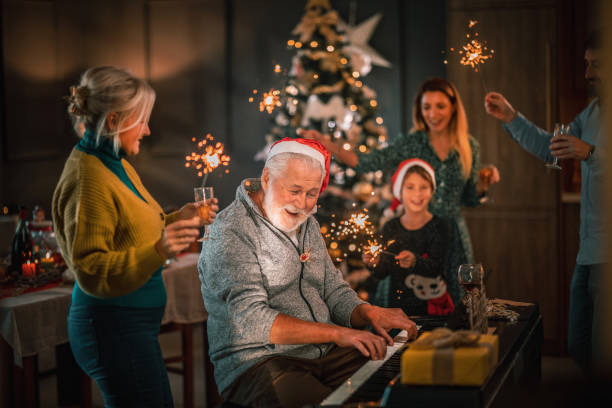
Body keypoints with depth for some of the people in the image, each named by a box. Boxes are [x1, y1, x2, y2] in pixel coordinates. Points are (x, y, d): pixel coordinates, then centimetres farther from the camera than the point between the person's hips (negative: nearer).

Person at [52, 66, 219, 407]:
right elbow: (90, 270, -23)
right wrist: (159, 250, -33)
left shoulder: (117, 166, 12)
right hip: (113, 327, -10)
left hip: (135, 324, 10)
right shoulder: (87, 178, -19)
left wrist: (179, 219, 10)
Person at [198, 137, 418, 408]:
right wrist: (335, 333, -29)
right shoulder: (231, 232, -11)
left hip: (324, 354, 8)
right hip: (257, 362, -7)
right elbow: (251, 320, -22)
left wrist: (370, 313, -5)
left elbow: (334, 291, 19)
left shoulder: (307, 225, 17)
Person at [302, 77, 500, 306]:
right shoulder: (410, 144, -2)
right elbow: (367, 163, -16)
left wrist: (484, 184, -6)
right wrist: (327, 144, -29)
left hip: (453, 236, 2)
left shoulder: (470, 148, 5)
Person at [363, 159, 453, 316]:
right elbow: (382, 273, 6)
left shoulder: (439, 227, -3)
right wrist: (375, 263, -15)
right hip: (397, 306, 2)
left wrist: (415, 261, -32)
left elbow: (436, 267, -14)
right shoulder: (391, 228, 6)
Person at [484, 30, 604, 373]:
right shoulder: (593, 111, 18)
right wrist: (511, 118, 17)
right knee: (578, 349, 14)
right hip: (589, 253, 9)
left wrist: (590, 153, -33)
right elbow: (548, 148, 26)